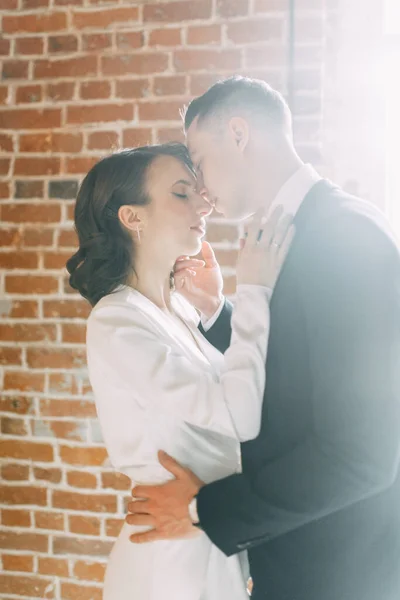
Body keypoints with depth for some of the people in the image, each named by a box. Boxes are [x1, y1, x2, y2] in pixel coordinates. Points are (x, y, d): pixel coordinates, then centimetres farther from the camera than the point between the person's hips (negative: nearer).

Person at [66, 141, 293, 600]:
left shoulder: (179, 308, 7)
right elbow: (239, 415, -26)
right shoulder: (115, 324, -20)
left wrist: (215, 309, 2)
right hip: (171, 561, -8)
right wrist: (253, 293, -18)